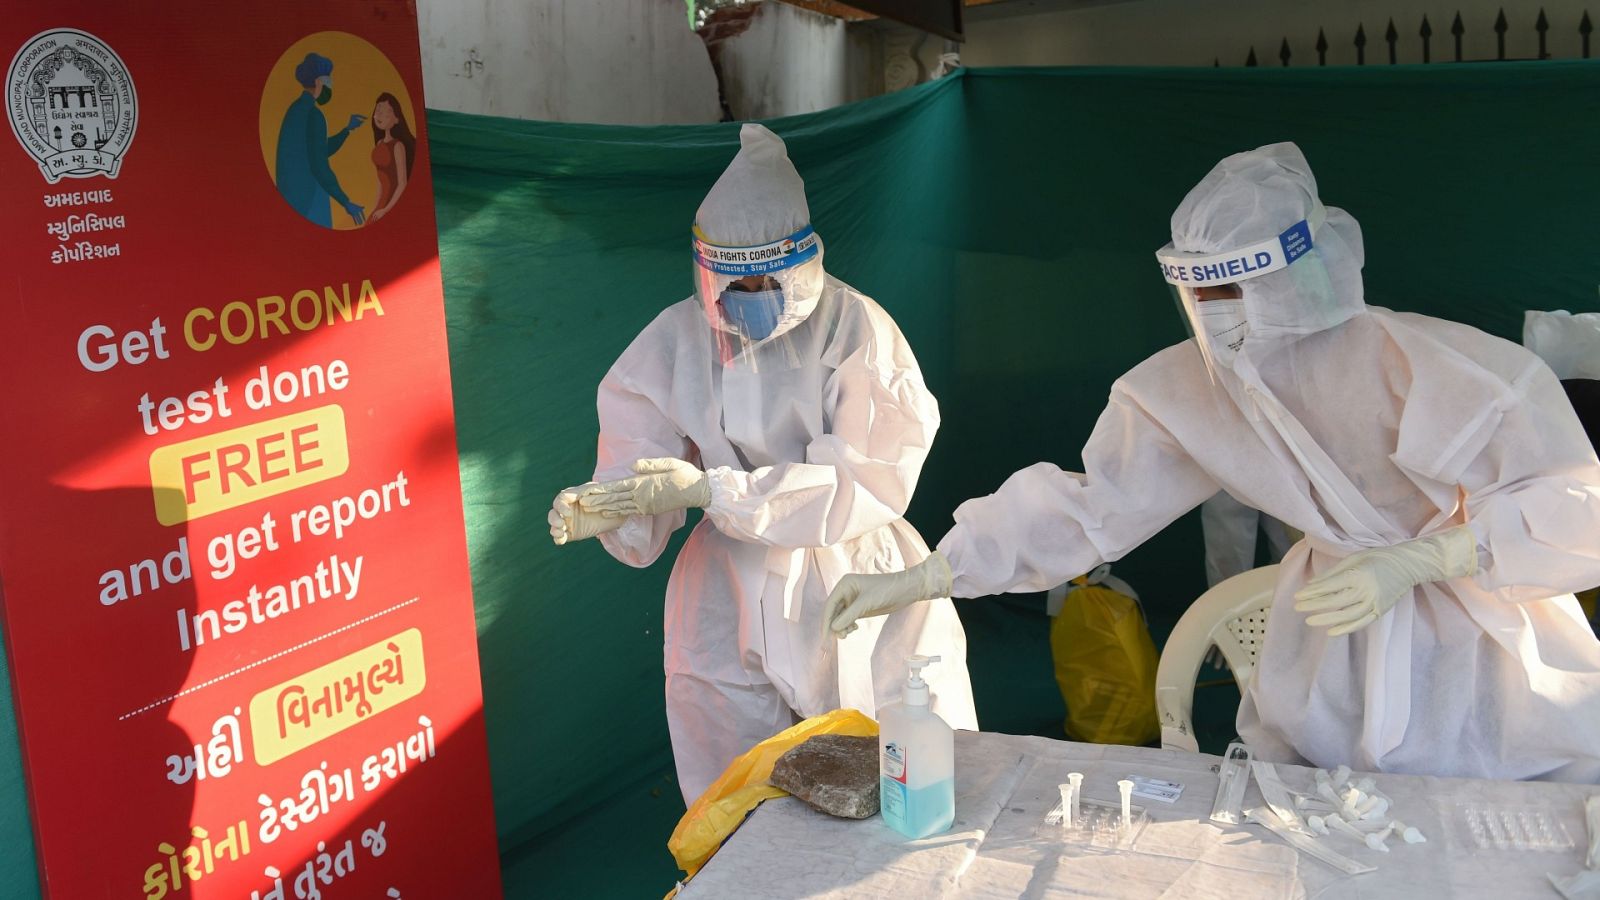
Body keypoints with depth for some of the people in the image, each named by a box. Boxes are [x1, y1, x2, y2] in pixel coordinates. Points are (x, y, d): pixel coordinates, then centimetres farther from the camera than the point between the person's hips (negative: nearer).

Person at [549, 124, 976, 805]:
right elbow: (636, 468, -3)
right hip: (733, 611, 2)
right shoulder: (676, 340, -2)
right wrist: (601, 511, -28)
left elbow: (869, 484, -20)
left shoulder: (857, 330, -12)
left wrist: (709, 488, -26)